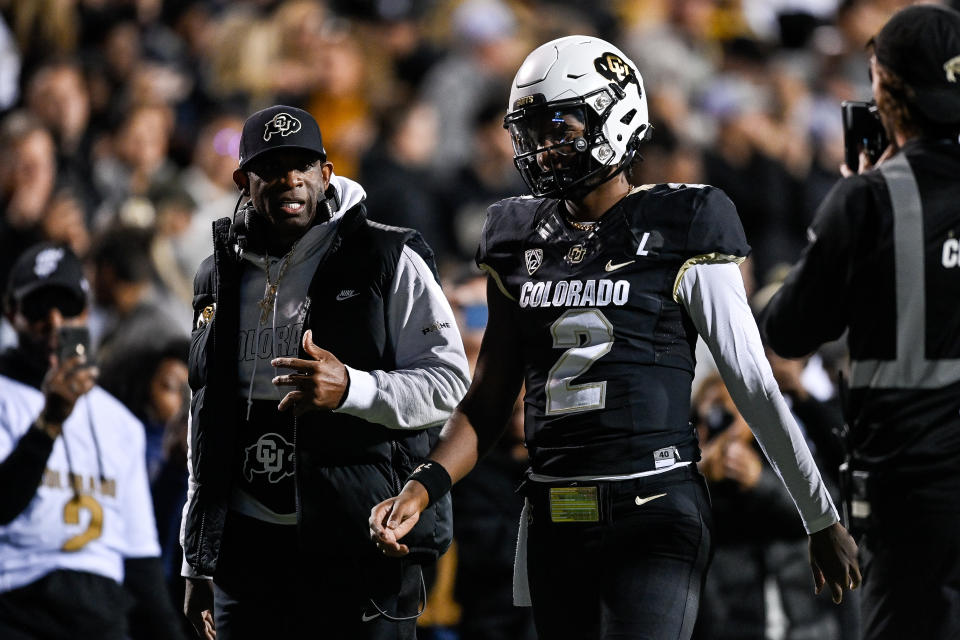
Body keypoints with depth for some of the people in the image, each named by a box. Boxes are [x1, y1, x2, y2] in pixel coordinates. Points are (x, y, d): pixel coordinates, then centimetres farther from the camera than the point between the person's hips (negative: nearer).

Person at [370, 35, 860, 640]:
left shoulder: (675, 236, -3)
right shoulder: (521, 241, 12)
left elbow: (756, 387, -1)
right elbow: (488, 402, 15)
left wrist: (823, 520, 1)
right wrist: (422, 489, -2)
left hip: (655, 518, -6)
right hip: (554, 522, 6)